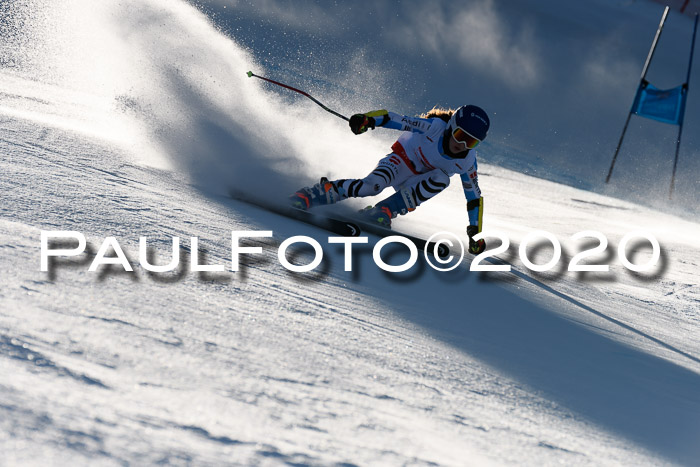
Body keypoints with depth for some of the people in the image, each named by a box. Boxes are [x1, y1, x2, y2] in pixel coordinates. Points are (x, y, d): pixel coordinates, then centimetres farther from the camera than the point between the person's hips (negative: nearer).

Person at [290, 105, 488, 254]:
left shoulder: (467, 162, -16)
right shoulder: (435, 127, -24)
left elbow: (474, 196, -6)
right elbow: (398, 121, -25)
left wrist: (475, 233, -9)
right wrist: (368, 119, -41)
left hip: (418, 186, 3)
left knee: (442, 179, -31)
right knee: (373, 184, -34)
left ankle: (383, 212, -30)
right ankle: (311, 195, -22)